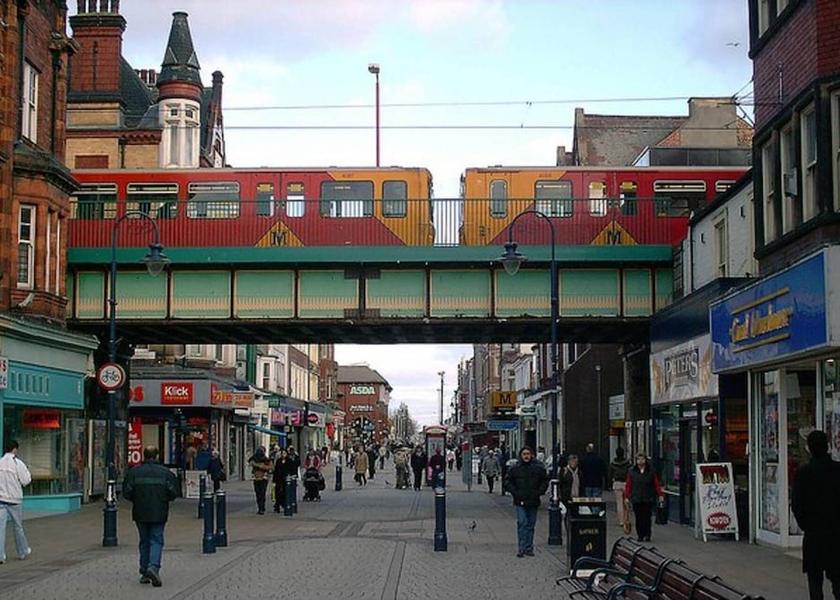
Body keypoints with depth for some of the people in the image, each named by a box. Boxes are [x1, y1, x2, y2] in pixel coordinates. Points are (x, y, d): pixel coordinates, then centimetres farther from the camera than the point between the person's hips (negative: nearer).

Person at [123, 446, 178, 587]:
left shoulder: (134, 472, -1)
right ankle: (153, 567, -20)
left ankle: (144, 573, 15)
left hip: (140, 513, 2)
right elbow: (173, 492, -5)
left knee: (144, 542, 13)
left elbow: (127, 492, -4)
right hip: (159, 513, -2)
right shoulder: (165, 472, -3)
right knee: (156, 541, 2)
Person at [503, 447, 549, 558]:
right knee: (522, 523, -10)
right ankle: (521, 548, -9)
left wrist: (539, 492, -1)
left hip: (533, 502, 2)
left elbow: (545, 481, 11)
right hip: (520, 502, -2)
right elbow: (507, 482, 6)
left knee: (531, 525, 8)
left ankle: (529, 548, 16)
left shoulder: (538, 468, 2)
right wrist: (515, 492, -5)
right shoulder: (515, 469, -1)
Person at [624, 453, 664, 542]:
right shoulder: (631, 472, 6)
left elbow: (656, 485, 5)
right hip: (636, 499, 1)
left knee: (647, 517, -4)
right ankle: (640, 536, 9)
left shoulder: (651, 471, 6)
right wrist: (626, 496, -2)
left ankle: (647, 535, 3)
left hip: (648, 499, -1)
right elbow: (628, 485, 5)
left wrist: (660, 495, -4)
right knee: (638, 518, 1)